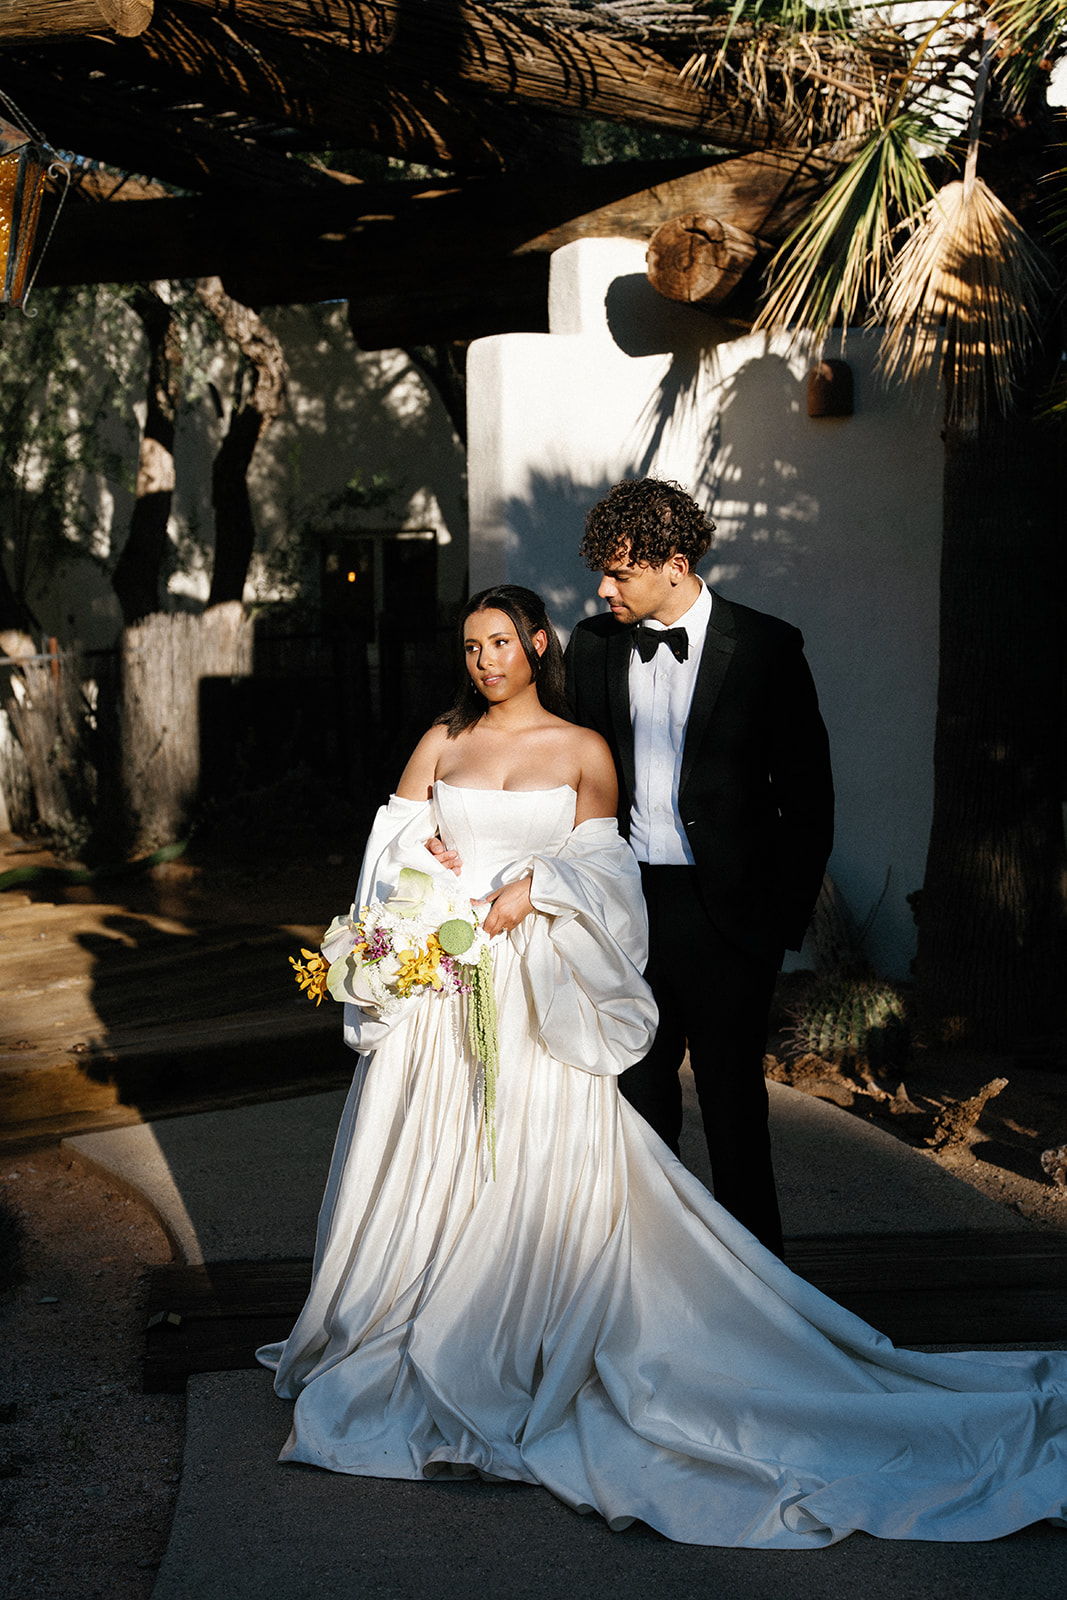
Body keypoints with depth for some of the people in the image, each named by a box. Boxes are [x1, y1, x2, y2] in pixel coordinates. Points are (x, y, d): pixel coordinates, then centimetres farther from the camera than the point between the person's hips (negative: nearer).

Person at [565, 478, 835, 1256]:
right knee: (638, 1085, 12)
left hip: (725, 907, -3)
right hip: (625, 900, 4)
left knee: (732, 1092, 4)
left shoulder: (765, 647, -7)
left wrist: (787, 914, -5)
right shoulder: (595, 645, 4)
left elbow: (808, 790, -3)